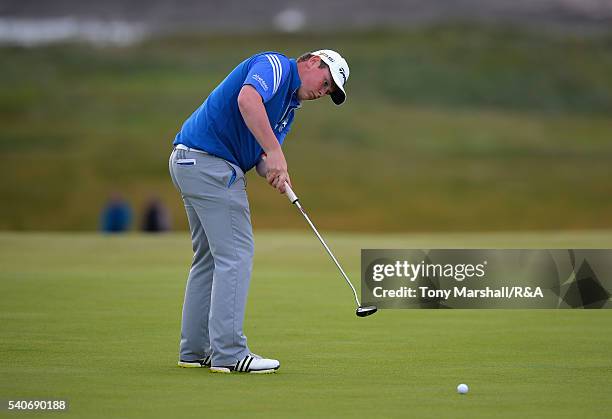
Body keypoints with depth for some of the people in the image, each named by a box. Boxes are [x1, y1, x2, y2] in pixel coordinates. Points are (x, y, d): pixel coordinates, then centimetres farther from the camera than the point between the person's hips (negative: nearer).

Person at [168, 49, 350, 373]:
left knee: (209, 257, 15)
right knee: (236, 254, -9)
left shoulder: (289, 106, 23)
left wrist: (274, 172, -11)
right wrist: (274, 153, -27)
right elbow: (247, 98, -26)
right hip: (210, 162, -11)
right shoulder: (276, 65, -5)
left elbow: (261, 156, 13)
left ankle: (195, 350, 18)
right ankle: (229, 354, -10)